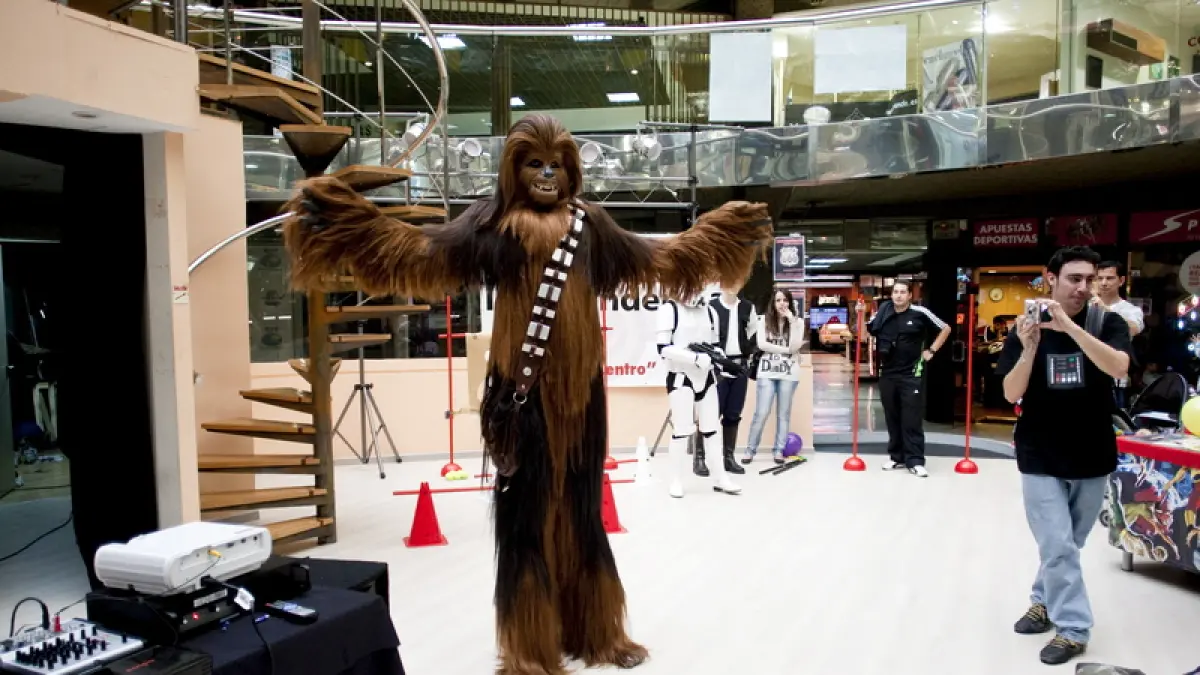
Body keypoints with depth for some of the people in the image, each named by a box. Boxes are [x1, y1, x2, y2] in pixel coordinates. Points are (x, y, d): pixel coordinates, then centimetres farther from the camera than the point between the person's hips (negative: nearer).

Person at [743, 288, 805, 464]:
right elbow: (761, 344, -7)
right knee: (761, 413, -4)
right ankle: (750, 450, 5)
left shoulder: (797, 322, 5)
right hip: (767, 372, -1)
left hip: (788, 373, 1)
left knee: (783, 414, 6)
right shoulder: (764, 320, 5)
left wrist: (792, 321, -12)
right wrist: (786, 349, -8)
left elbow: (795, 347, -9)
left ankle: (779, 451, 15)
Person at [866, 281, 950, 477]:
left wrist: (931, 350, 0)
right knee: (892, 418, 11)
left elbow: (945, 329, 4)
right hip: (887, 374, 4)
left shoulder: (920, 313, -7)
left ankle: (915, 461, 1)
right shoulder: (883, 314, 3)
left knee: (912, 419, -3)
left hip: (911, 374, -4)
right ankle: (897, 457, 20)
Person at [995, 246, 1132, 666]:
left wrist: (1069, 327, -34)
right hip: (1041, 457, -1)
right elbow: (1011, 394, -9)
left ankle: (1045, 601, 34)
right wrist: (1029, 348, -25)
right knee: (1058, 545, -3)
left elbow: (1118, 367, -25)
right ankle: (1072, 629, 11)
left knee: (1068, 544, 15)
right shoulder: (1026, 329, -4)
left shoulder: (1108, 323, -5)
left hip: (1093, 456, 1)